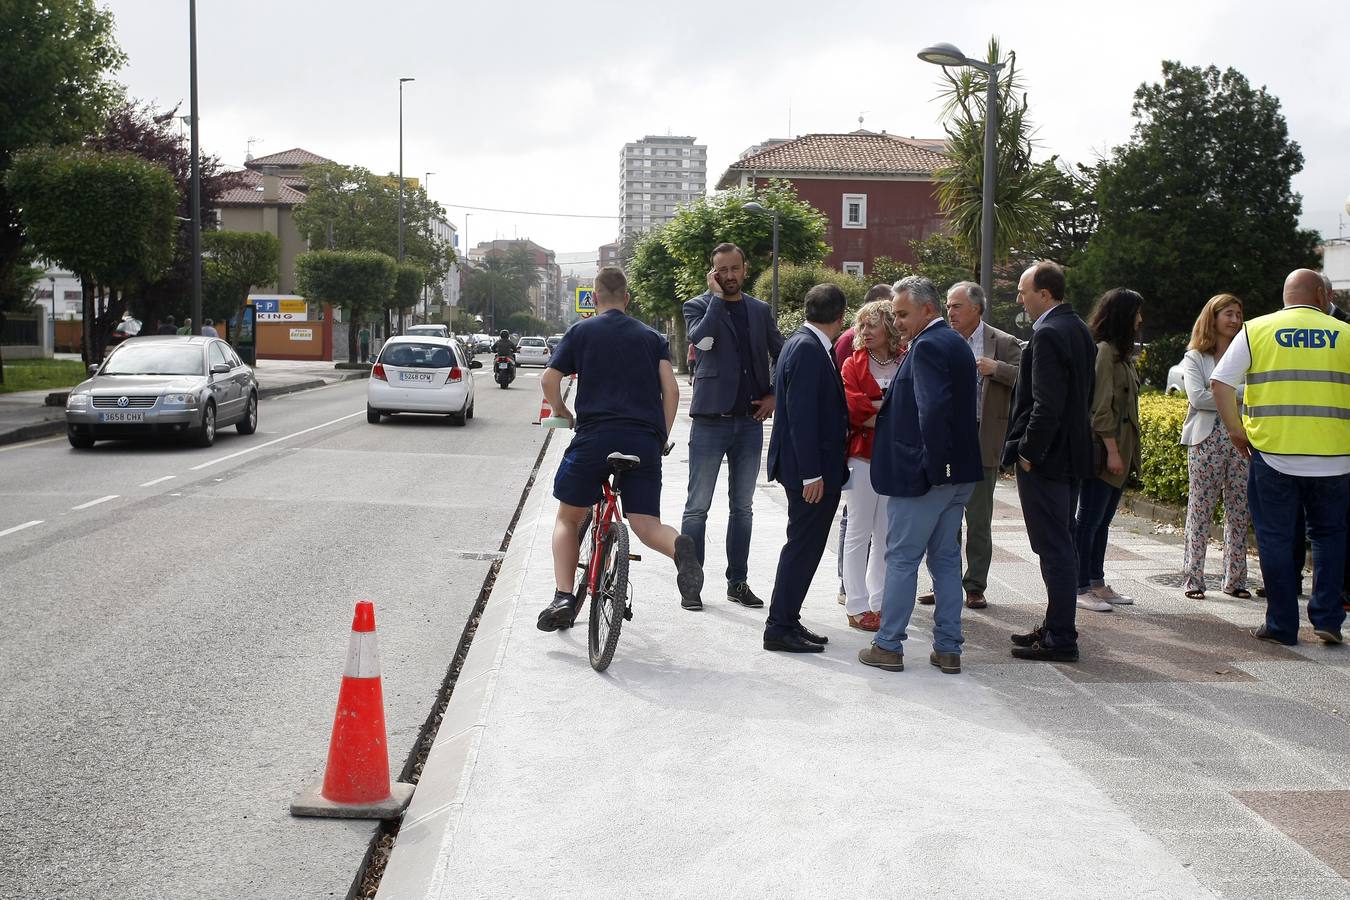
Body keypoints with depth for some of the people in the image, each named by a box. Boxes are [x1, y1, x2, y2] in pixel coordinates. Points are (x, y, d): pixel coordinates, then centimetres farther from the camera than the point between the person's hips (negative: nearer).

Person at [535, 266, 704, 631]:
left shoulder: (581, 332, 10)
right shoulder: (652, 337, 17)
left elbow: (549, 380, 3)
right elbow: (671, 389, 7)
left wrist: (561, 411, 22)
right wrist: (661, 437, 16)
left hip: (594, 436, -2)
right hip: (644, 442, 2)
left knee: (568, 518, 15)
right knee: (645, 525, 3)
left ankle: (563, 598, 0)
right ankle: (678, 545, -32)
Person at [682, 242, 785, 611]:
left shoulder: (760, 311, 11)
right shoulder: (699, 306, -1)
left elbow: (782, 356, 17)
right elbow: (702, 339, -22)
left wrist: (775, 395, 5)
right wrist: (717, 297, -14)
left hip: (750, 421, 4)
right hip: (711, 420, -4)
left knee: (743, 507, 11)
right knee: (697, 507, 0)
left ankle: (738, 582, 19)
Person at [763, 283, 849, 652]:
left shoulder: (807, 344, 13)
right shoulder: (807, 349, -18)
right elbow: (801, 415, -22)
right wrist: (811, 474, -22)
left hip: (816, 467, 10)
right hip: (811, 468, -10)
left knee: (805, 546, 15)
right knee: (803, 546, -4)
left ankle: (787, 621, 23)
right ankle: (780, 628, 3)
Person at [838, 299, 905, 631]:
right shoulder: (854, 364, 1)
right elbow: (851, 405, -11)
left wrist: (873, 409, -13)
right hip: (862, 457, -2)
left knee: (887, 536, 9)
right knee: (859, 533, 2)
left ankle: (878, 602, 20)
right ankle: (857, 607, 8)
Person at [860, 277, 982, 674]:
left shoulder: (927, 347, -16)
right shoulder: (956, 343, 14)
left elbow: (934, 409, -26)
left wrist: (931, 465, -20)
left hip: (923, 475, -9)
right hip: (960, 473, 9)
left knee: (902, 559, 0)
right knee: (946, 558, 13)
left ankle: (888, 647, 7)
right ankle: (948, 648, 17)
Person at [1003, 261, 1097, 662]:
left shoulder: (1048, 335, -18)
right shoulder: (1080, 330, 12)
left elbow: (1046, 404, -24)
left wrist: (1029, 452, -16)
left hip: (1045, 458, -10)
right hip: (1073, 454, 10)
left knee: (1054, 549, -5)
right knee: (1062, 544, 16)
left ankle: (1060, 639, 0)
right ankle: (1059, 626, 26)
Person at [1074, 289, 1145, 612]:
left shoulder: (1121, 353, 18)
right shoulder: (1104, 352, -13)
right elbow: (1101, 407, -18)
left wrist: (1129, 452, 15)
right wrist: (1112, 450, -20)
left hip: (1121, 451, 10)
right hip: (1104, 450, -10)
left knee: (1103, 521, 13)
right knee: (1089, 521, -3)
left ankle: (1097, 583, 20)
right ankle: (1082, 588, 2)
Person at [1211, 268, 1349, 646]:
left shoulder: (1256, 330, 3)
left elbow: (1220, 382, -2)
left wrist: (1236, 431, 6)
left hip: (1272, 453, -1)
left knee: (1276, 538, 8)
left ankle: (1282, 625, 11)